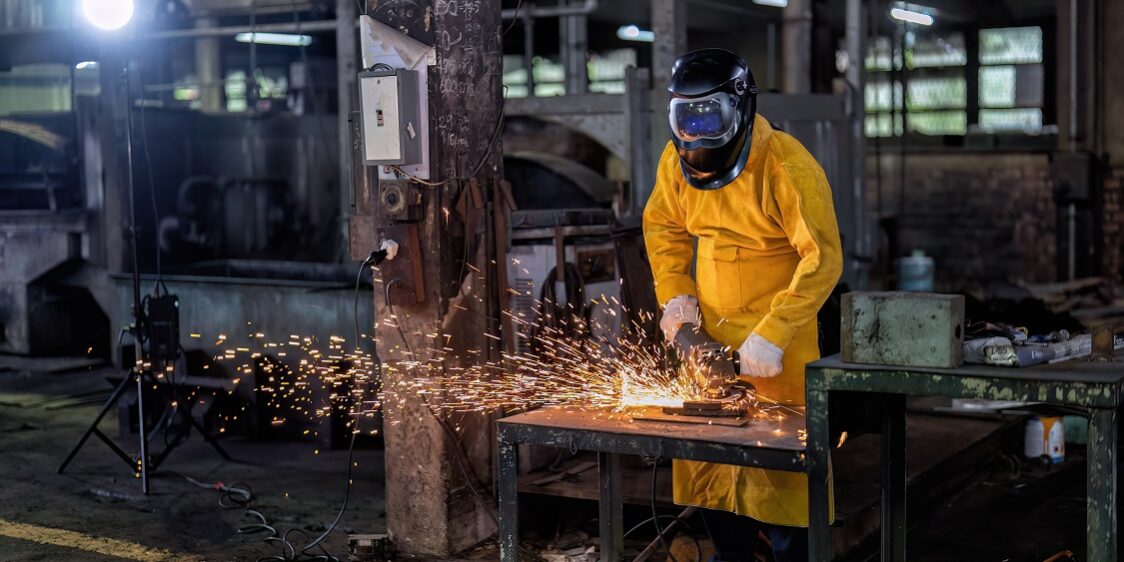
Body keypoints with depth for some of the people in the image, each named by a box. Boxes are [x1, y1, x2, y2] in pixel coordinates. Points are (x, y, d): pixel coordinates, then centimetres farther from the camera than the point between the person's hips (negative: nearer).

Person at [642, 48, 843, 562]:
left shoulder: (787, 167, -20)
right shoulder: (677, 160, -2)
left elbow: (823, 259, -21)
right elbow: (663, 228, 15)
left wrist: (773, 335, -25)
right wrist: (674, 294, 0)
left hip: (778, 343, -5)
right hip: (707, 331, 6)